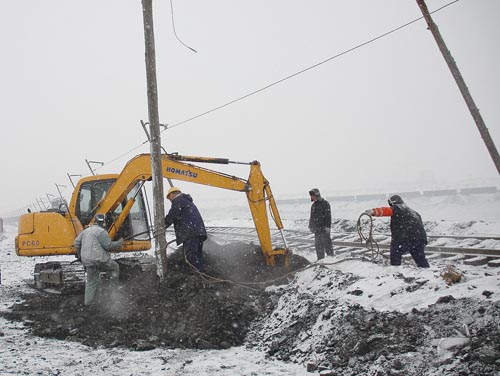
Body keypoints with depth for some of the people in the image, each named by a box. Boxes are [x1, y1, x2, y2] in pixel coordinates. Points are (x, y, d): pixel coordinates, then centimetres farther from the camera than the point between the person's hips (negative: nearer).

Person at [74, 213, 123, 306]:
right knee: (114, 267, 16)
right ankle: (114, 287, 13)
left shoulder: (86, 231, 17)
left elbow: (77, 243, 17)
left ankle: (88, 302, 15)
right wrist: (119, 243, 2)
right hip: (100, 259, -7)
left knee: (91, 281, 15)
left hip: (87, 261, 7)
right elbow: (108, 245, -13)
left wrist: (79, 254, 29)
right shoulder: (101, 231, -10)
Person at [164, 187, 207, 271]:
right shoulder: (188, 201, 32)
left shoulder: (177, 200, 2)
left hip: (190, 233, -9)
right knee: (198, 255, 12)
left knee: (191, 256, -13)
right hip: (200, 231, 10)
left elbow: (171, 216, -5)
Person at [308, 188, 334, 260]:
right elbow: (312, 217, 23)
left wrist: (328, 226, -19)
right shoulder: (313, 205, 17)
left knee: (326, 243, -7)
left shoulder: (325, 203, -6)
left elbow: (328, 215, -12)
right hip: (317, 228, 7)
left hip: (324, 228, -7)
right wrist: (310, 226, 19)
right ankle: (320, 258, 14)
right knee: (318, 244, 8)